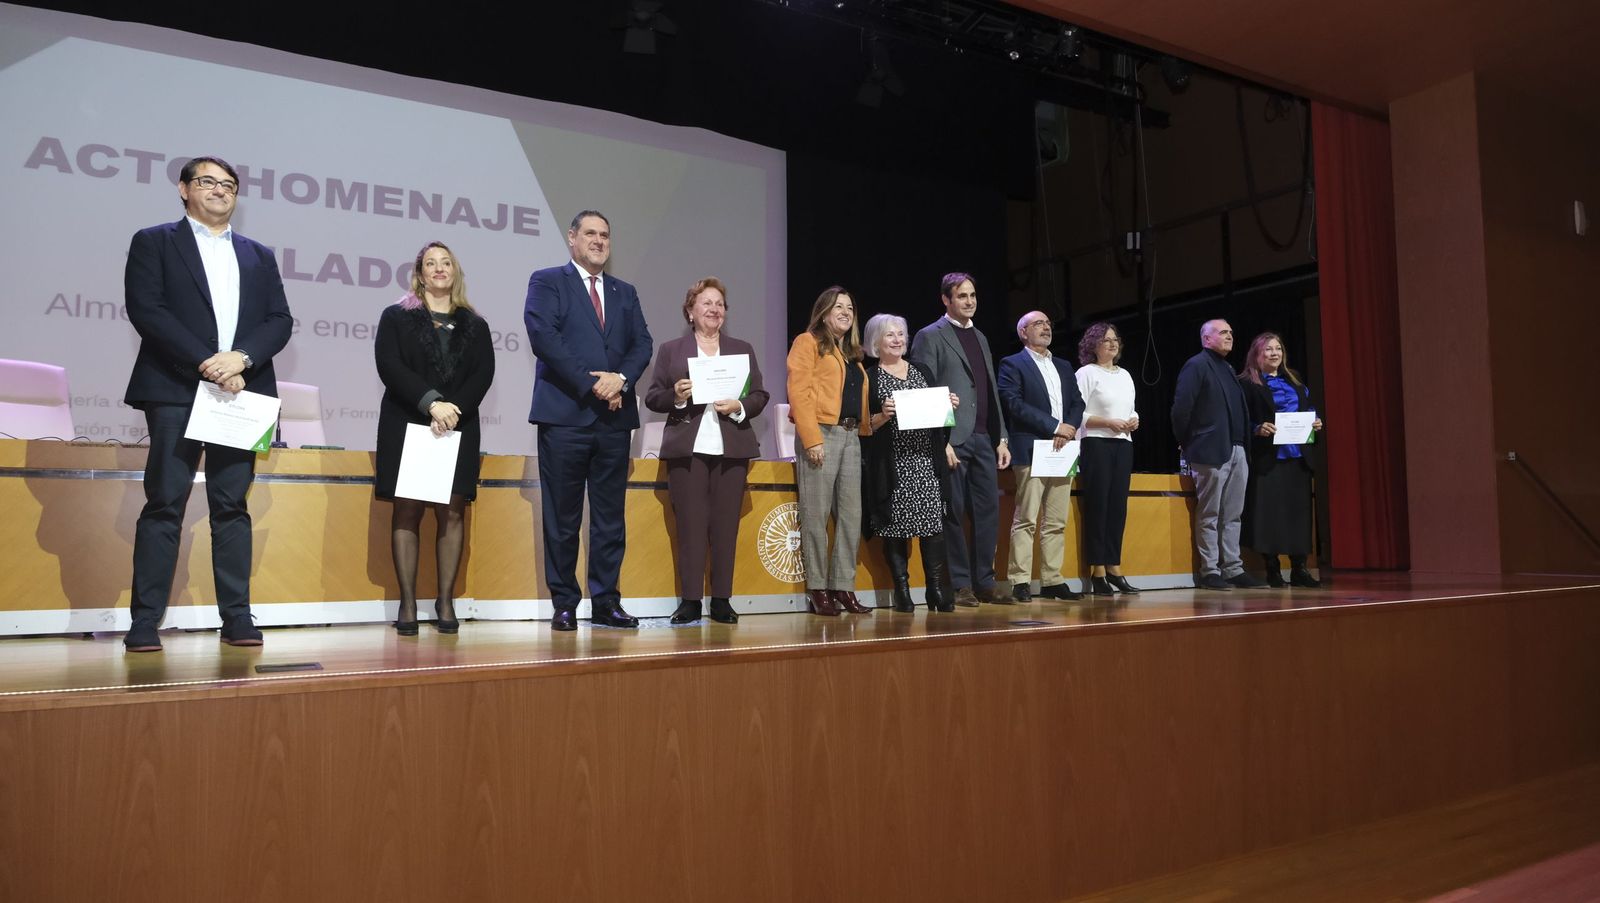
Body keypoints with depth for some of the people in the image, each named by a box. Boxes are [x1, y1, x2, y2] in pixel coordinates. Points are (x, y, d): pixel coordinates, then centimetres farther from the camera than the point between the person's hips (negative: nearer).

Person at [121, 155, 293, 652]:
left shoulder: (259, 255, 20)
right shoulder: (154, 242, 10)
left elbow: (280, 321, 9)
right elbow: (145, 310, -4)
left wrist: (241, 357, -10)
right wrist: (206, 363, -13)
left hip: (242, 391, 3)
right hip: (175, 391, -3)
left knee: (232, 507, 3)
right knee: (165, 504, -5)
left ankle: (237, 617, 4)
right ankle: (145, 622, -2)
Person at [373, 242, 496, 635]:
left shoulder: (474, 324, 14)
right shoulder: (396, 316, 8)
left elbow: (484, 374, 2)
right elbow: (389, 366, -6)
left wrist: (454, 409, -14)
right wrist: (431, 403, -18)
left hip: (458, 429, 2)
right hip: (406, 426, -1)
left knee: (452, 513, -3)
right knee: (406, 512, -4)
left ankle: (446, 601, 2)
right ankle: (407, 604, -2)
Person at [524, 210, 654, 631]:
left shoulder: (625, 292, 20)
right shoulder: (546, 282, 5)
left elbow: (642, 343, 9)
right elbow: (543, 335, -9)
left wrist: (621, 379, -11)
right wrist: (590, 384, -15)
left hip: (614, 417, 5)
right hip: (565, 415, -4)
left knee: (611, 516, 6)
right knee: (563, 517, 1)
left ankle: (606, 602, 13)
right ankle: (564, 604, 9)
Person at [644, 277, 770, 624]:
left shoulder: (743, 349, 17)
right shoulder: (670, 350, 12)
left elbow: (760, 395, 12)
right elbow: (652, 397, 7)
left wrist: (739, 408, -7)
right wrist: (676, 397, -12)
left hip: (731, 449, 2)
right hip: (687, 449, -1)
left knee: (726, 525, 0)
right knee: (690, 524, -4)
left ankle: (722, 600, 6)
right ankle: (690, 600, 2)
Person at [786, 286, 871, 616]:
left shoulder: (851, 352, 23)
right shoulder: (808, 342, 1)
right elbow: (799, 392, -9)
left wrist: (866, 430, 8)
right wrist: (811, 439, -17)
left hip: (851, 436, 7)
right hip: (821, 434, -7)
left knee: (851, 514, 5)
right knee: (816, 515, -4)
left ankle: (843, 586, 11)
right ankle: (817, 589, 2)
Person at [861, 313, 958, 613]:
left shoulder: (922, 371, 17)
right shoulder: (868, 378, 4)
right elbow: (863, 425, -1)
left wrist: (948, 406, 2)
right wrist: (883, 416, -18)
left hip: (927, 460, 3)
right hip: (891, 464, -3)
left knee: (933, 524, -4)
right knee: (895, 527, -2)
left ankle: (938, 592, 0)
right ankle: (901, 592, 6)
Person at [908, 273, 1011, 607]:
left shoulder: (980, 338, 20)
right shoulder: (930, 337, -1)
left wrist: (1001, 438, 14)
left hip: (983, 439, 7)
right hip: (952, 440, -6)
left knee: (988, 510, 5)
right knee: (954, 513, -2)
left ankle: (984, 581, 14)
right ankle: (960, 584, 7)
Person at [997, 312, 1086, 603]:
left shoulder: (1064, 367, 22)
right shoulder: (1012, 365, 2)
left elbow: (1077, 403, 15)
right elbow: (1015, 404, -11)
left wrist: (1068, 429, -6)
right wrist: (1054, 426, -14)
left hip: (1062, 451, 6)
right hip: (1031, 451, -6)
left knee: (1057, 521, 6)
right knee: (1026, 520, -7)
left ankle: (1052, 581, 10)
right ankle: (1020, 582, -4)